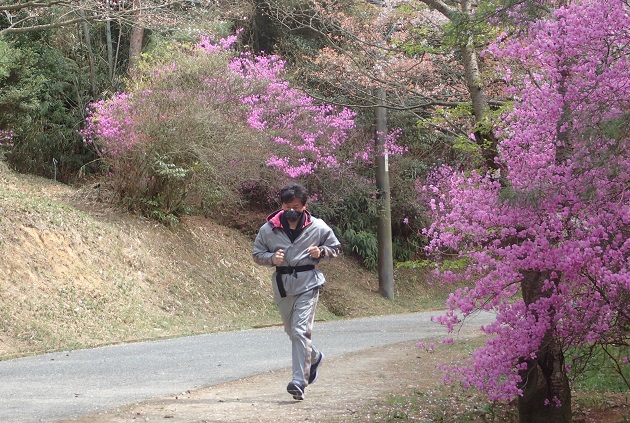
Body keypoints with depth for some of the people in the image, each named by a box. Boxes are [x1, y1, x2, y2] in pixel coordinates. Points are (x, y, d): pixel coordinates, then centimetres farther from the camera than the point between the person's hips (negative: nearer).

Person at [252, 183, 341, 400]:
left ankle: (299, 381, -18)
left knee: (300, 330, -17)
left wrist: (321, 252, -10)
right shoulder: (268, 229, 1)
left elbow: (336, 248, 12)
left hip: (308, 283, -4)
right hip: (282, 284, 4)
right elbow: (257, 254, 10)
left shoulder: (318, 227, -1)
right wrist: (271, 258, -11)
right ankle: (314, 357, 47)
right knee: (291, 331, 17)